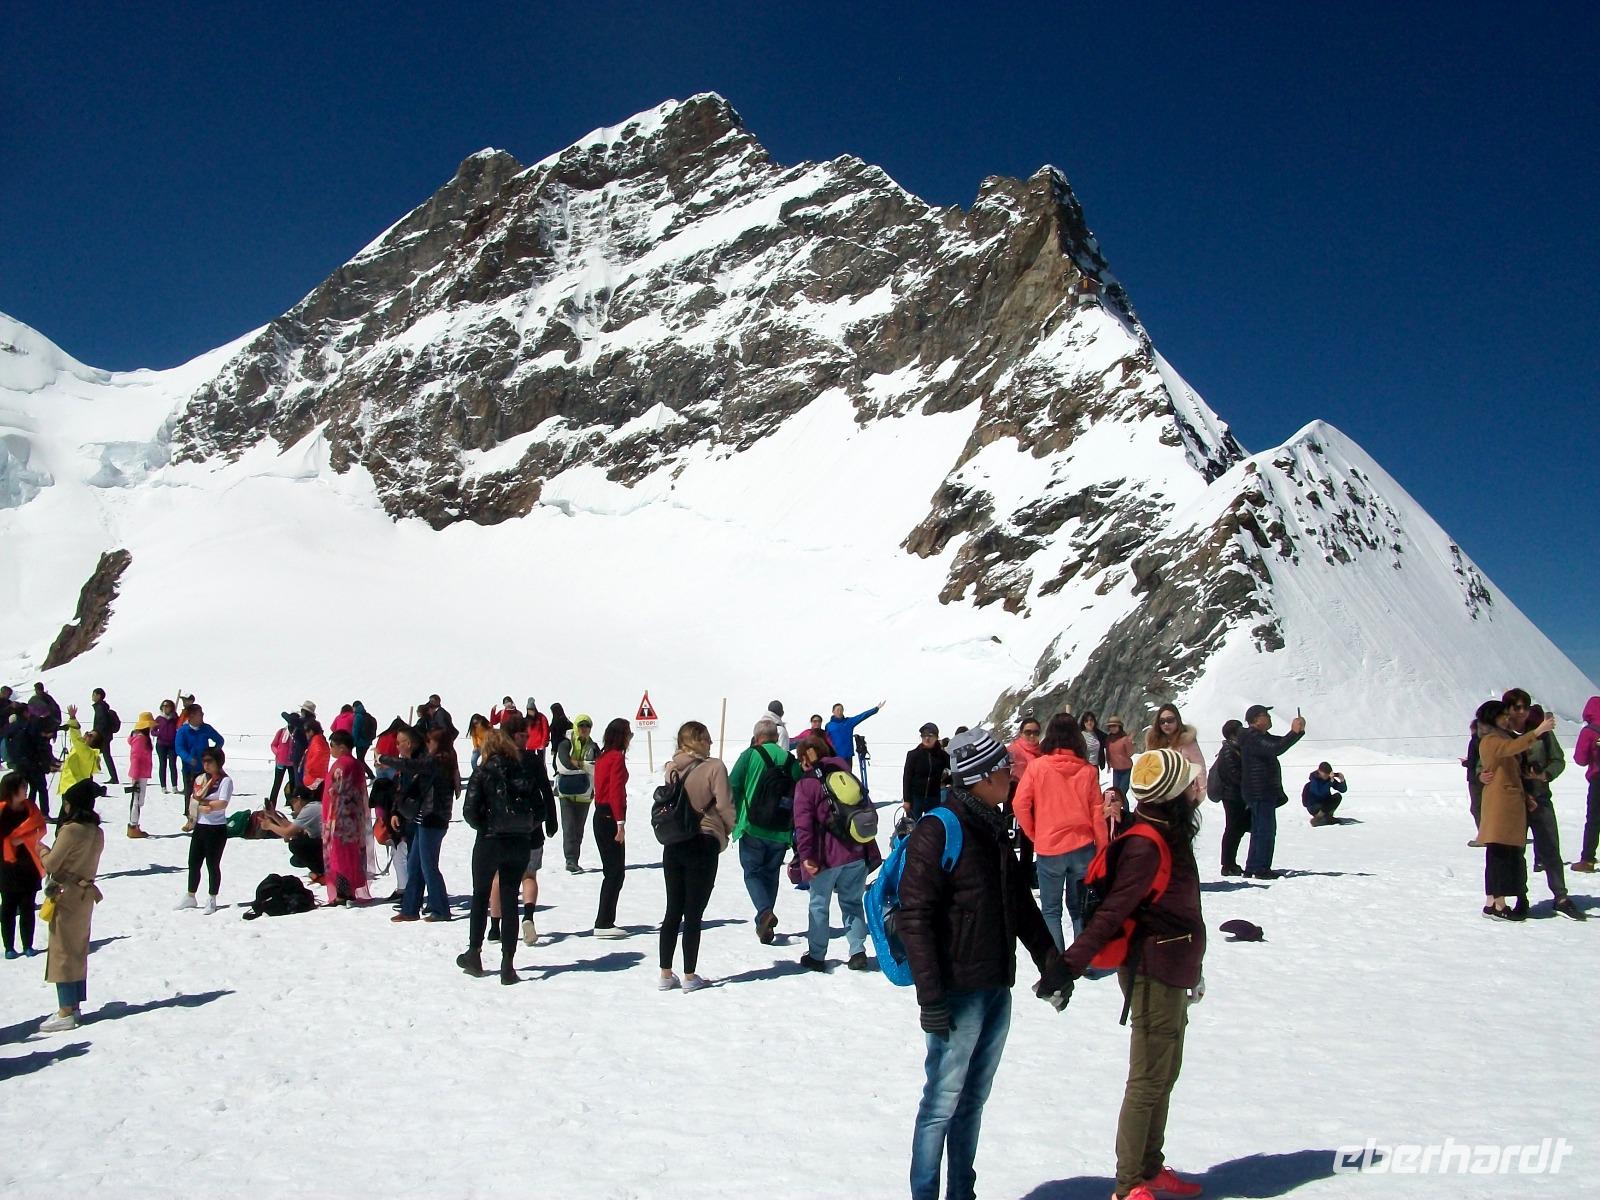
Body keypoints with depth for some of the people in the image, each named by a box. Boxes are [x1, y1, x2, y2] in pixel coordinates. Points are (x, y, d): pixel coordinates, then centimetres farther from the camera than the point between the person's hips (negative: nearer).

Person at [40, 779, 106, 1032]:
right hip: (85, 894, 8)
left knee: (62, 952, -1)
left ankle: (66, 1013, 0)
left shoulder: (71, 830, -19)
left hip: (65, 896, -8)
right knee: (78, 951, 15)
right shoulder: (96, 831, 4)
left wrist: (42, 851, 5)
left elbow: (51, 864, -14)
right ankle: (75, 1006, 21)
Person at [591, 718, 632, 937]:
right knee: (616, 873, -5)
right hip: (611, 817, -9)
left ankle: (604, 922, 15)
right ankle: (604, 923, -6)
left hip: (600, 817, 9)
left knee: (612, 872, 13)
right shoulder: (617, 758, -12)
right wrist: (620, 823, -21)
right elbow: (616, 792, -19)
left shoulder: (603, 757, 14)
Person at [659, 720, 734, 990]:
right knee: (694, 913, 3)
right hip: (703, 843, -5)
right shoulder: (714, 767, -12)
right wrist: (731, 830, 7)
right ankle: (690, 977, 8)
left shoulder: (671, 769, 1)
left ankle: (666, 975, 17)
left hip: (673, 844, 5)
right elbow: (724, 806, -10)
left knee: (673, 910, 14)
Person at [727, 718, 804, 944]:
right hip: (781, 832, 3)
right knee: (771, 874, 17)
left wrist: (731, 818, 6)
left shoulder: (750, 755, -4)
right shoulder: (791, 760, 5)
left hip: (752, 828, -3)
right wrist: (795, 828, 17)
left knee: (752, 872, 6)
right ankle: (764, 925, 18)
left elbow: (732, 787, -7)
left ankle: (765, 911, -18)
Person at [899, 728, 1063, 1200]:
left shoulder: (992, 829, 11)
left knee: (973, 1099, 16)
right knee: (942, 1103, 1)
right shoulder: (937, 833, -14)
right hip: (958, 994, -8)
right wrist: (930, 996, -20)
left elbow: (1020, 903, 20)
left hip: (997, 989, 8)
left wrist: (1050, 961, 17)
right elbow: (915, 918, -17)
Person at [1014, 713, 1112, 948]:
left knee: (1051, 910, 9)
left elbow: (1020, 804, -8)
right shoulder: (1088, 770, -4)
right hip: (1082, 848, 2)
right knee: (1079, 908, 16)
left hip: (1048, 849, -2)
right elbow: (1097, 813, 0)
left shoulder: (1037, 766, -8)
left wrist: (1033, 834, 8)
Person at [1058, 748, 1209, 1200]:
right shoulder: (1146, 845, -23)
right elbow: (1111, 913, -27)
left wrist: (1191, 968, 23)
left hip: (1172, 972, 10)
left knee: (1164, 1076, 18)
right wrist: (1069, 966, -30)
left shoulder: (1169, 835, 7)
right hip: (1154, 974, -10)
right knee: (1148, 1080, -1)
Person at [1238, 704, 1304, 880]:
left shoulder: (1261, 736, 18)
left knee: (1259, 831, 14)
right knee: (1266, 830, -9)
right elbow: (1275, 749, -31)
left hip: (1265, 792, 11)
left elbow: (1280, 743, 22)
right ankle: (1262, 869, -7)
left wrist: (1298, 731, 5)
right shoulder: (1252, 739, -17)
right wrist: (1294, 732, -28)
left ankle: (1251, 869, 19)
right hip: (1260, 793, -11)